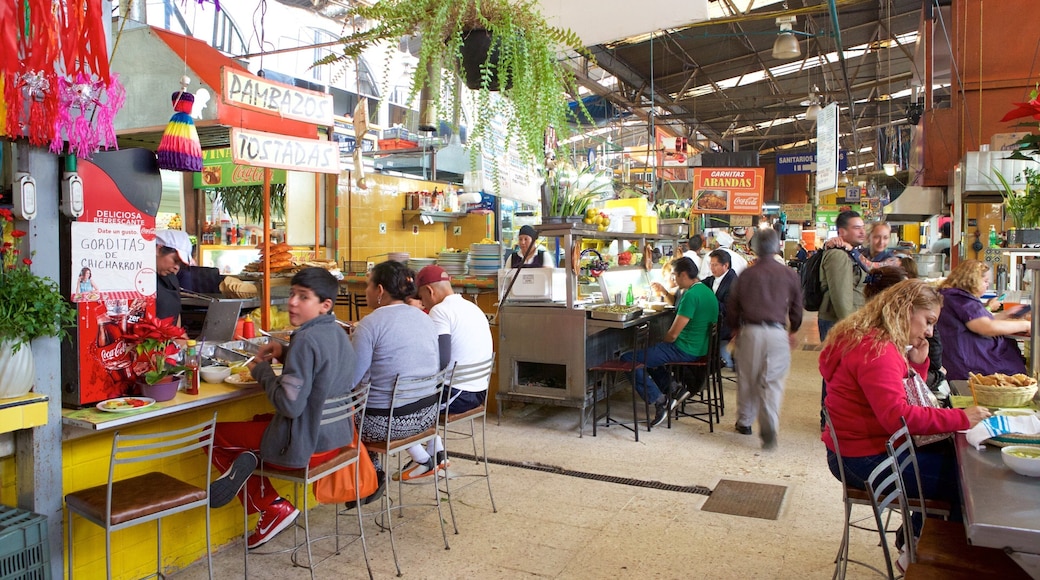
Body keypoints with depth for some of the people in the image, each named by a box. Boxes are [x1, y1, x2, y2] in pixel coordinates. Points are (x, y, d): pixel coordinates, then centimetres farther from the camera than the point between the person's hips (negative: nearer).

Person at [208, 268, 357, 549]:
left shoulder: (306, 339, -24)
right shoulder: (339, 333, 4)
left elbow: (290, 405, -27)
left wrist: (262, 370, -12)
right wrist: (285, 352, 7)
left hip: (305, 445, -9)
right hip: (337, 436, 9)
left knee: (214, 435, 11)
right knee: (259, 420, 31)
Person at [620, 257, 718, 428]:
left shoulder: (691, 295, -20)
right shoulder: (706, 291, 11)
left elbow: (673, 334, -19)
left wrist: (661, 341, 0)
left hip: (685, 350, -11)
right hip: (700, 348, 11)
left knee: (628, 359, -12)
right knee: (648, 353, 29)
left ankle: (659, 401, -8)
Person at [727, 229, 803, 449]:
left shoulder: (746, 274, 3)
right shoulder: (790, 274, 4)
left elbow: (732, 306, 8)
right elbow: (797, 306, 13)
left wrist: (735, 328, 24)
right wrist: (793, 330, 29)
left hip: (750, 331, 1)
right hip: (777, 332, 0)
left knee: (747, 377, 13)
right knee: (773, 381, 0)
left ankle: (745, 421, 26)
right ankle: (770, 427, -15)